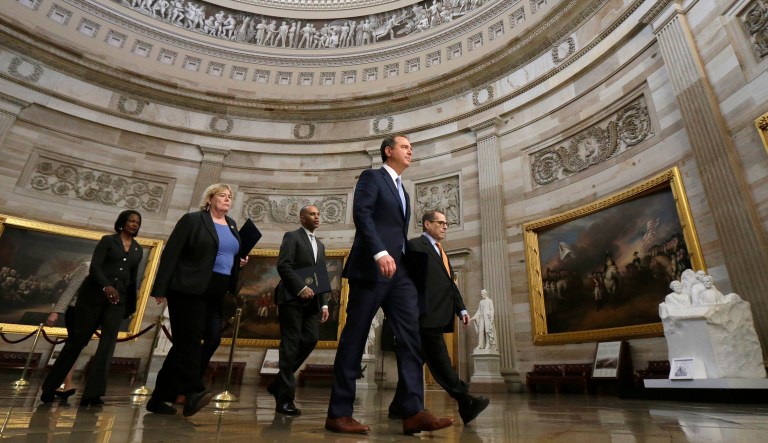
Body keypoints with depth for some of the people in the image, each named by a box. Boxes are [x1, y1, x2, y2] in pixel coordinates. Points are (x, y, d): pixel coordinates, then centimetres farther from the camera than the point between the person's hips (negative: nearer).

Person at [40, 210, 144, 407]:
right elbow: (94, 266, -10)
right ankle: (49, 389, 19)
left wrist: (131, 305, 17)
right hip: (94, 294, -3)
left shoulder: (138, 250, 13)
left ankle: (92, 394, -10)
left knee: (108, 344, -9)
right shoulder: (108, 240, 2)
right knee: (77, 340, 2)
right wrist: (106, 286, -28)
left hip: (118, 300, 3)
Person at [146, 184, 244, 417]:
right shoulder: (192, 220, -3)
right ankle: (193, 392, -10)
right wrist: (161, 288, -13)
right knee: (190, 340, -9)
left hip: (216, 294, 7)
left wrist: (238, 262, 4)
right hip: (188, 290, -7)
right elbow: (170, 253, -8)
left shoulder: (232, 225, 16)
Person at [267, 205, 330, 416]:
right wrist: (301, 287, -20)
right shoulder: (292, 237, 2)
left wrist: (324, 303, 12)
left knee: (311, 339, -4)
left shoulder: (320, 245, 23)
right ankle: (285, 398, 3)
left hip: (312, 301, 7)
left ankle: (279, 383, 14)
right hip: (292, 298, -6)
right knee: (291, 345, -5)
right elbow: (283, 265, -11)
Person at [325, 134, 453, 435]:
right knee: (354, 338, -3)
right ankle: (338, 413, 6)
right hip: (372, 268, -8)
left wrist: (403, 263, 14)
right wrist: (380, 253, -25)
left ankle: (413, 412, -3)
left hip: (399, 271, 8)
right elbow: (361, 214, -13)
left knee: (411, 337, -3)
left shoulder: (402, 190, 27)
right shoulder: (372, 177, 3)